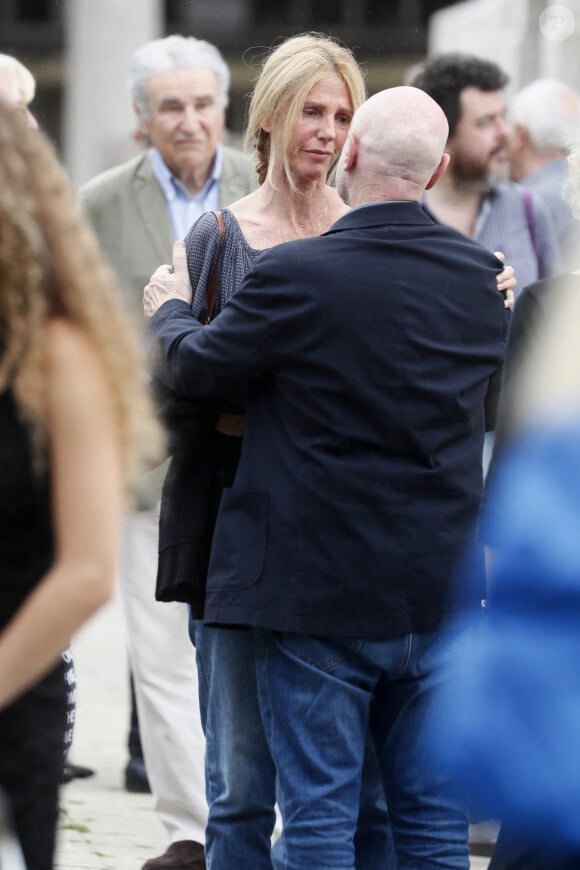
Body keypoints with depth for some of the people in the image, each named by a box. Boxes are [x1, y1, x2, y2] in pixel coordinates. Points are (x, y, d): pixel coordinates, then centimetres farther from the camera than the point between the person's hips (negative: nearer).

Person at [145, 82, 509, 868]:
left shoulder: (295, 274, -16)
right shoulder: (483, 277, 0)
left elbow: (195, 369, -3)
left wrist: (170, 309, 19)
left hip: (316, 591, -4)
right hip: (437, 589, 5)